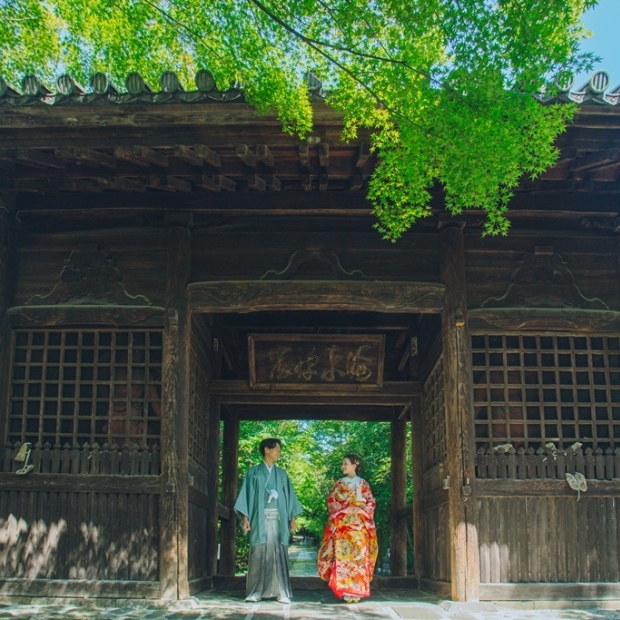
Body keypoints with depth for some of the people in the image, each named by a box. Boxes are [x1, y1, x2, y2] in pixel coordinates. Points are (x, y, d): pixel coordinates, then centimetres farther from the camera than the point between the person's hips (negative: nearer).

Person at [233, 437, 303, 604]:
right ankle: (256, 592, -1)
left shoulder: (282, 474, 17)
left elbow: (289, 496, 15)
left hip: (278, 518, 2)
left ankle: (281, 592, -4)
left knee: (279, 554, -4)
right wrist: (245, 518, -6)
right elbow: (247, 495, 3)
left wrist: (292, 518, 6)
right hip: (259, 518, -2)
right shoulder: (253, 472, 9)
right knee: (258, 554, -5)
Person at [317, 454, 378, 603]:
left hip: (359, 524, -1)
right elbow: (331, 500, 10)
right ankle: (345, 590, -7)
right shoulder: (339, 483, 14)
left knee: (359, 554, -7)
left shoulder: (363, 484, 9)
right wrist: (339, 511, -4)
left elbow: (371, 502, 6)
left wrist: (362, 513, -7)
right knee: (343, 554, -8)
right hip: (341, 523, 1)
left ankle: (356, 590, -3)